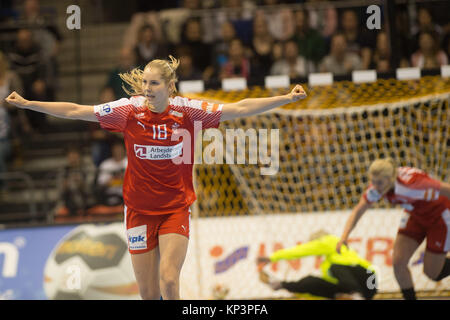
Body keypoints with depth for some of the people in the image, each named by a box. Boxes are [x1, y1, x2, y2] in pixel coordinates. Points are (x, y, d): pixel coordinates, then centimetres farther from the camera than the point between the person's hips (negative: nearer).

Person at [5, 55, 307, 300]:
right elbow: (75, 111, -1)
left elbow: (239, 109, -7)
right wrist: (27, 103, -3)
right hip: (139, 210, 1)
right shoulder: (129, 109, -6)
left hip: (176, 209, -1)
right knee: (148, 292, 2)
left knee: (169, 281, -17)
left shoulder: (188, 110, -8)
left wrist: (286, 98, -14)